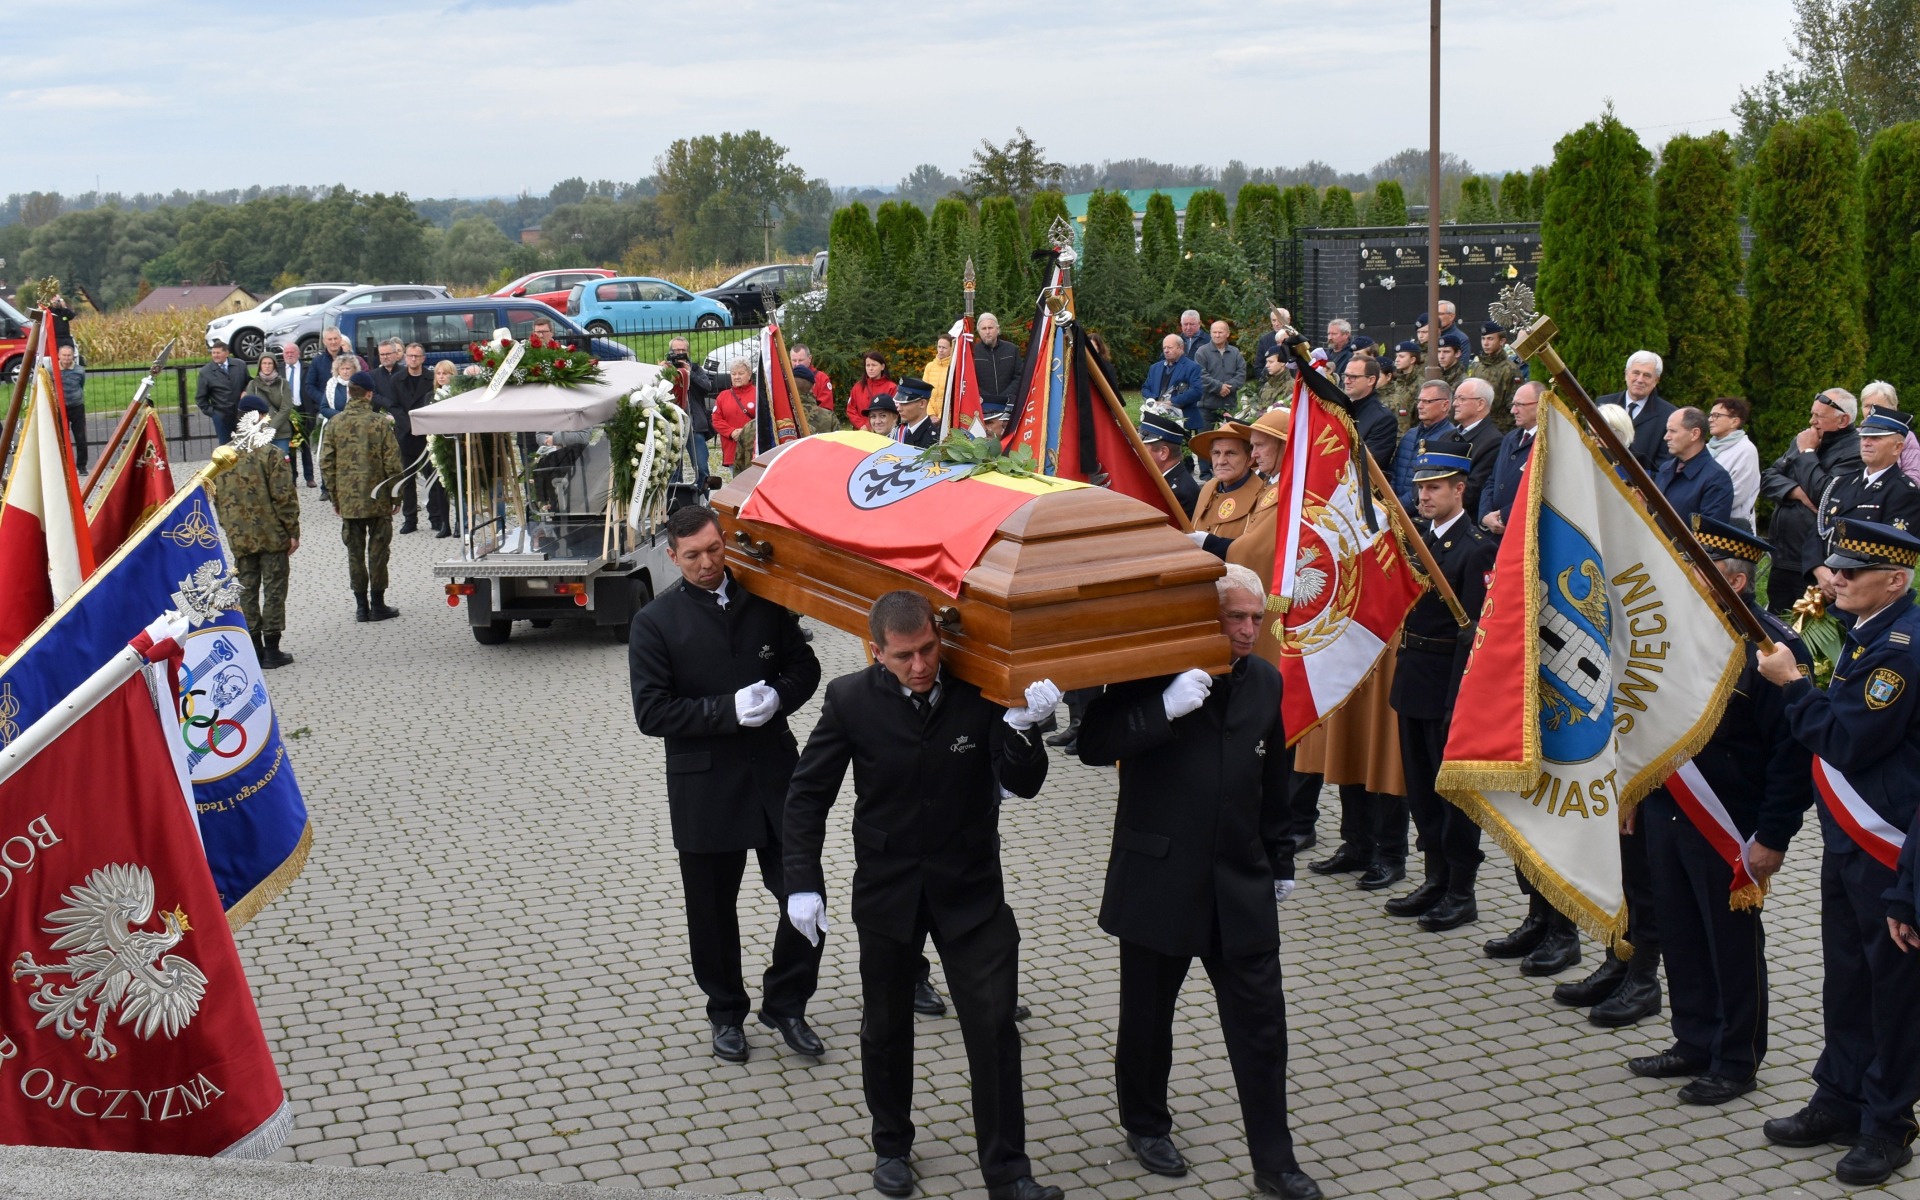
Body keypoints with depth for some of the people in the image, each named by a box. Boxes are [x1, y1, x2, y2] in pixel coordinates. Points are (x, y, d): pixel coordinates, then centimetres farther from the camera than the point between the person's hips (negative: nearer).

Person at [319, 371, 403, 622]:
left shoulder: (335, 424, -1)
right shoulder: (380, 423, -8)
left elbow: (326, 464, 2)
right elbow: (392, 463, -8)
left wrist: (335, 496, 11)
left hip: (348, 500, 2)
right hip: (377, 499, -2)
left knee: (355, 552, 9)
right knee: (377, 550, 5)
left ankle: (361, 606, 10)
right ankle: (377, 605, 7)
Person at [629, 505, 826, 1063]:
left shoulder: (765, 602, 3)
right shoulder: (655, 623, -6)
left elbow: (804, 666, 10)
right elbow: (652, 712, -11)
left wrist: (776, 697, -11)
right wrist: (729, 710, -19)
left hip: (774, 772, 2)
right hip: (704, 784, -2)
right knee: (712, 909, 10)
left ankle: (786, 1005, 20)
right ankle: (726, 1013, 30)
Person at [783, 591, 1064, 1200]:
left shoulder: (981, 692, -12)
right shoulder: (852, 700, -11)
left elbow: (1023, 784, -14)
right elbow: (807, 795, -3)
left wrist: (1022, 729, -33)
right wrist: (803, 882, -9)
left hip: (970, 891, -1)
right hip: (886, 891, 1)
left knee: (994, 1028, -2)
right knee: (886, 1028, 16)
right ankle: (891, 1145, 38)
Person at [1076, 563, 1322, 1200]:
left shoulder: (1264, 681, 6)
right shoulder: (1150, 672, -9)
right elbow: (1094, 746, -20)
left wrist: (1280, 861, 20)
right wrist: (1165, 707, -30)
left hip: (1241, 885, 4)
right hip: (1158, 880, -3)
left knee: (1261, 1021, 3)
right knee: (1148, 1014, 12)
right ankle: (1146, 1125, 34)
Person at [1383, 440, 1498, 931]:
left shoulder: (1478, 548, -14)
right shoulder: (1417, 534, 9)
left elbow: (1474, 631, -17)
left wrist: (1459, 701, -20)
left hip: (1449, 685, -8)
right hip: (1412, 681, 8)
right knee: (1421, 785, 14)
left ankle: (1461, 892, 12)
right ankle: (1436, 879, 26)